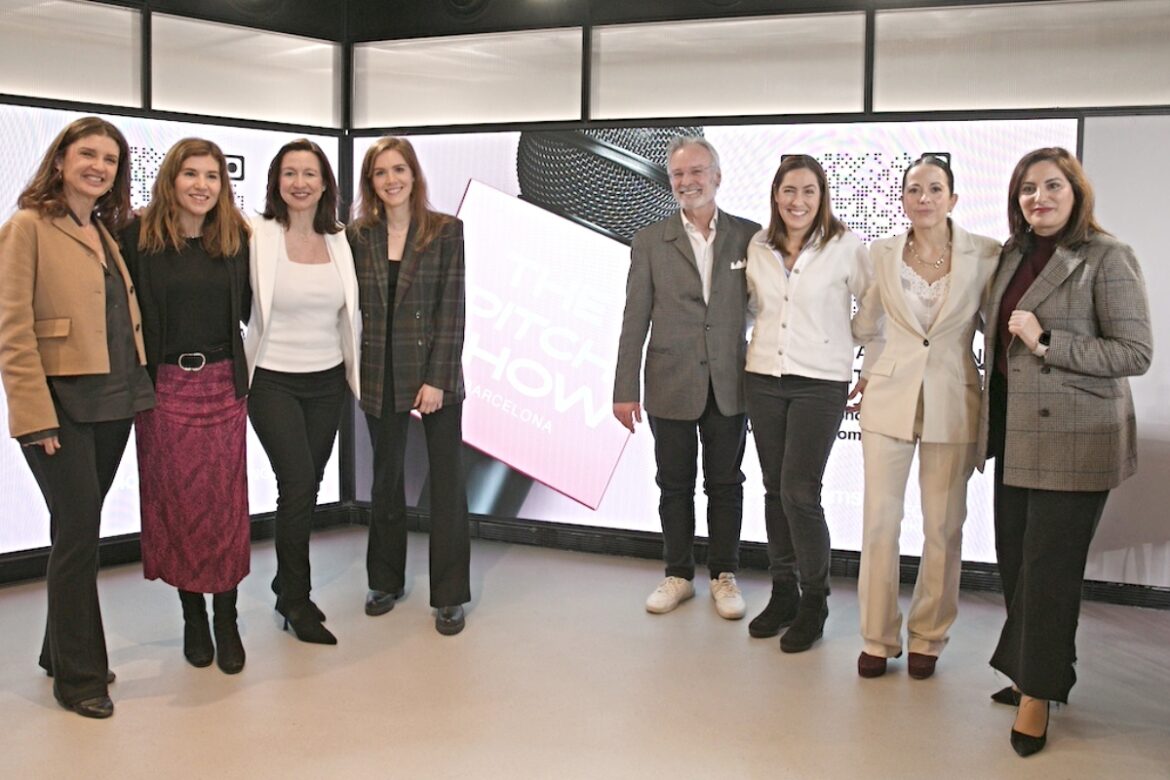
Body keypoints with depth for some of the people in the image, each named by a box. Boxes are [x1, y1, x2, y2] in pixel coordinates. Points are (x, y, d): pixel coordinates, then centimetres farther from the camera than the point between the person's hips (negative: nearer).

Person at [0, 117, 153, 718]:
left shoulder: (107, 232, 14)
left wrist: (138, 387, 9)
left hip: (114, 401, 7)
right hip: (61, 403, -7)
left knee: (79, 530, 14)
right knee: (79, 532, -4)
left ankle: (62, 651, 28)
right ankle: (78, 676, 8)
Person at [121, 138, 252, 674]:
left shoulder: (236, 238, 4)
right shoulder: (138, 237, -3)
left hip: (223, 385, 2)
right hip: (163, 386, -1)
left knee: (225, 502, 3)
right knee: (176, 502, 6)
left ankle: (226, 619, 14)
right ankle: (192, 614, 20)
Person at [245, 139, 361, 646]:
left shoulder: (339, 242, 5)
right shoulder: (258, 237, -9)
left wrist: (355, 369, 14)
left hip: (327, 380, 5)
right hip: (273, 380, -5)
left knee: (309, 485, 11)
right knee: (298, 485, -10)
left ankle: (289, 588, 28)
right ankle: (296, 601, 7)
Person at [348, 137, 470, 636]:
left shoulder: (446, 231, -4)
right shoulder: (359, 235, 3)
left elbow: (452, 309, -8)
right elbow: (355, 307, 4)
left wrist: (437, 379, -13)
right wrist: (353, 370, -3)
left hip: (436, 371, -2)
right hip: (380, 375, 3)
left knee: (446, 481, 2)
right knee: (386, 479, 14)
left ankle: (449, 595, 12)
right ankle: (386, 580, 29)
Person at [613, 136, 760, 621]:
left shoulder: (748, 236, 1)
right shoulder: (650, 241, 0)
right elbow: (635, 320, -1)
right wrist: (625, 389, -4)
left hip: (729, 385, 0)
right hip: (672, 385, 0)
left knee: (725, 485, 10)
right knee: (675, 486, 11)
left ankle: (724, 575, 24)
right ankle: (678, 575, 25)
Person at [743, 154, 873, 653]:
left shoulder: (845, 247, -7)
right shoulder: (758, 248, 6)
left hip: (820, 383, -4)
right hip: (763, 378, 5)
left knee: (799, 492, -9)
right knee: (775, 489, 10)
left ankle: (814, 602, 7)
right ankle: (783, 592, 23)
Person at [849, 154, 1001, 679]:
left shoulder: (986, 255, -5)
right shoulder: (882, 254, 1)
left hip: (952, 401, -1)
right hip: (889, 398, 1)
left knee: (943, 527, 6)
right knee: (879, 520, 2)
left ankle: (927, 637, 23)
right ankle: (878, 638, 15)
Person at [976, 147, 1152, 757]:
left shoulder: (1106, 258, -10)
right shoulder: (1013, 256, 11)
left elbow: (1137, 352, -14)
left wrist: (1046, 342, -20)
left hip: (1072, 438, -7)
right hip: (1014, 432, 7)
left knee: (1048, 566, -1)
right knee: (1015, 558, 13)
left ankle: (1038, 692, 13)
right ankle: (1029, 669, 28)